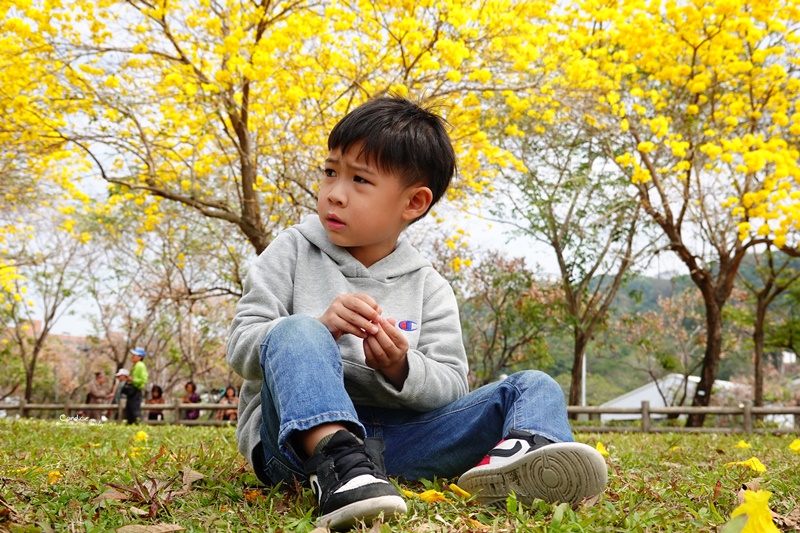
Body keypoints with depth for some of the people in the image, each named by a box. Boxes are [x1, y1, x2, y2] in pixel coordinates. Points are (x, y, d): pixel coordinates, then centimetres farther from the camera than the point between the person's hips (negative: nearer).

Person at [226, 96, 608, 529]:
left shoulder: (427, 288, 11)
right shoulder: (292, 254, 7)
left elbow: (451, 386, 6)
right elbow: (242, 348, -1)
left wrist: (400, 369, -17)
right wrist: (321, 329, -20)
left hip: (395, 437, 3)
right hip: (299, 429, -2)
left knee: (535, 387, -6)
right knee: (296, 333, -30)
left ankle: (517, 454, -43)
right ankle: (338, 470, -54)